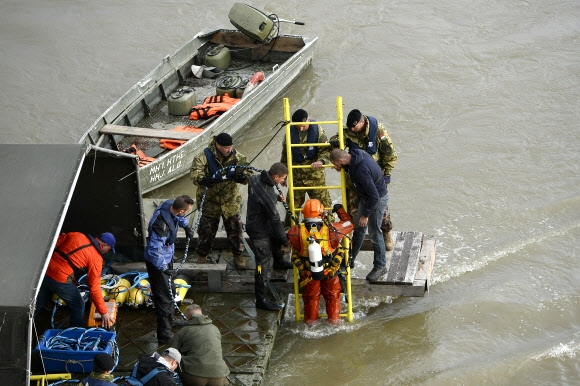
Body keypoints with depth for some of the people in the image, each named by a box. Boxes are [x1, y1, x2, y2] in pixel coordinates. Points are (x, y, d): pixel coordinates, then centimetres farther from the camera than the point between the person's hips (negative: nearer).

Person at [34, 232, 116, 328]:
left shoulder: (75, 235, 10)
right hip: (60, 280, -7)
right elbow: (94, 288, -7)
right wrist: (104, 312, -3)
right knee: (78, 306, 15)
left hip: (45, 270, 7)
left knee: (39, 302, 26)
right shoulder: (96, 258, -6)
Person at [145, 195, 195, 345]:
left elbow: (178, 217, 15)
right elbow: (154, 251, -36)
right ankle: (164, 336, 6)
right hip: (157, 262, -10)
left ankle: (169, 320, 49)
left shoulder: (170, 205, -13)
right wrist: (164, 268, -33)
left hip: (167, 258, 10)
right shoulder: (161, 224, -39)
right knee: (164, 298, -3)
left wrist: (186, 226, 5)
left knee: (169, 292, 28)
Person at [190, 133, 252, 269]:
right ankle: (202, 256, 32)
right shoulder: (203, 158, -19)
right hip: (210, 201, -2)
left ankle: (238, 255, 31)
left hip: (231, 201, 2)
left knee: (235, 228, 10)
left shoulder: (237, 157, -8)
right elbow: (195, 176, -28)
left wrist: (243, 176, -28)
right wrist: (206, 180, -46)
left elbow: (247, 173, -4)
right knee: (206, 230, 10)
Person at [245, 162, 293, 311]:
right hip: (260, 231, -10)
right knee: (263, 265, -2)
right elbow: (275, 219, -24)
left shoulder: (256, 178, -9)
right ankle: (261, 300, 7)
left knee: (277, 236, 34)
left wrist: (277, 197, -3)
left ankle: (279, 262, 62)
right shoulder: (267, 195, -35)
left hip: (253, 220, 10)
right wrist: (285, 240, -11)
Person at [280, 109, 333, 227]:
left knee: (323, 200, 1)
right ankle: (289, 228, 23)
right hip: (296, 172, 2)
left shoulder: (317, 130, -9)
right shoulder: (291, 132, -2)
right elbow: (285, 154, 9)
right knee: (293, 202, 9)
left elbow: (326, 149, -8)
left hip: (314, 171, -2)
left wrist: (321, 160, -29)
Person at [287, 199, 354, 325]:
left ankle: (310, 320, 40)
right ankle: (334, 319, 38)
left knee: (311, 296, 26)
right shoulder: (331, 230, -24)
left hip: (308, 273, 1)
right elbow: (349, 224, -7)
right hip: (330, 272, 0)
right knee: (332, 295, 26)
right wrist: (340, 210, 9)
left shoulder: (297, 232, -24)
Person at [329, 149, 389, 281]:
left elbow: (374, 196, -30)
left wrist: (365, 214, -20)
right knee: (358, 228, 19)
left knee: (374, 233, 1)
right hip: (367, 197, 10)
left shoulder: (361, 170, -36)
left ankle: (380, 266, 16)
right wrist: (342, 168, -5)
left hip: (377, 199, -10)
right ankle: (350, 259, 33)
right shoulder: (355, 153, -10)